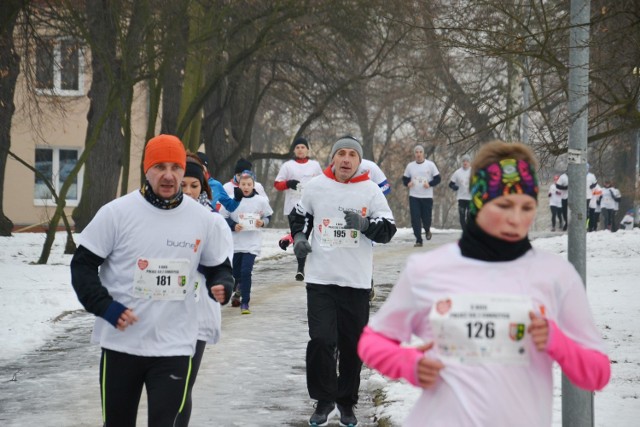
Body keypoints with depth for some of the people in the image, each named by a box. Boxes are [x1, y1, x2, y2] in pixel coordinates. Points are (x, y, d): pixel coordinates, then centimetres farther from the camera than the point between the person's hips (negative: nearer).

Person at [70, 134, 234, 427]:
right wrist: (104, 306, -15)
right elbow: (83, 264, -1)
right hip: (121, 343, 0)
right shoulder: (117, 213, -7)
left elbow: (218, 267, 13)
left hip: (174, 347, 0)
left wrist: (222, 286, -10)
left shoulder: (204, 219, 0)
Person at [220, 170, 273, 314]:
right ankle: (238, 291, 45)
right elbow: (223, 218, 1)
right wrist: (233, 225, -15)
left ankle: (245, 302, -6)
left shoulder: (261, 201, -3)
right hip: (235, 242, 2)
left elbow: (268, 216, 11)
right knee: (235, 272, 14)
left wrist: (263, 222, -9)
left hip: (252, 244, -1)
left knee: (246, 271, -13)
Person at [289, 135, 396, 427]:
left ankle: (346, 402, 25)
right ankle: (324, 400, 10)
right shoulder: (316, 186, 2)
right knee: (321, 340, -7)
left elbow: (388, 229, -3)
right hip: (320, 279, 0)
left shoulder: (371, 190, -2)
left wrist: (365, 224, -21)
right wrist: (299, 236, 1)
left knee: (352, 345, 8)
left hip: (356, 282, 0)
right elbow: (299, 215, 19)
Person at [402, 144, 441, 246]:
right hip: (414, 196, 2)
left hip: (427, 196, -2)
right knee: (415, 219, -6)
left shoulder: (430, 165, 0)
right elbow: (405, 179, 14)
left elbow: (437, 179, 1)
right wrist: (407, 183, -8)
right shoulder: (410, 166, 7)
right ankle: (418, 240, 1)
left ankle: (427, 230, 35)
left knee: (426, 218, 0)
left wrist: (430, 184, -17)